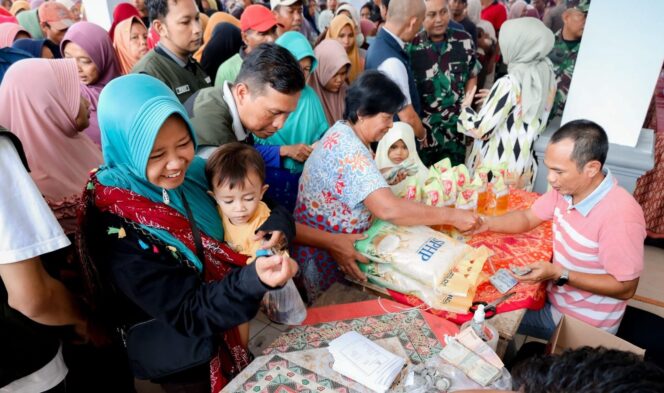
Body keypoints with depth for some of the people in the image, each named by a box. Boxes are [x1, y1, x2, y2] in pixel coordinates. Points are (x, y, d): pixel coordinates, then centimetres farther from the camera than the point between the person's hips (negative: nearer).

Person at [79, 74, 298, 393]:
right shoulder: (118, 228, -28)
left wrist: (275, 228, -26)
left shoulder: (193, 173, -12)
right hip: (185, 360, -5)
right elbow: (186, 313, -27)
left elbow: (263, 208, -3)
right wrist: (254, 279, -44)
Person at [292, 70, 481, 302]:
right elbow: (388, 209, -36)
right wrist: (452, 216, -29)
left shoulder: (343, 131, 3)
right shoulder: (350, 151, -28)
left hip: (338, 243, 9)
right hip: (324, 256, -9)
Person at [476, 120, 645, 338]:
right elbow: (528, 218, 4)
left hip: (584, 324, -6)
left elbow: (625, 288, -24)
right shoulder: (567, 187, -10)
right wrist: (487, 223, -14)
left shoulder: (619, 216, -33)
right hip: (555, 296, 7)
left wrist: (559, 274, -29)